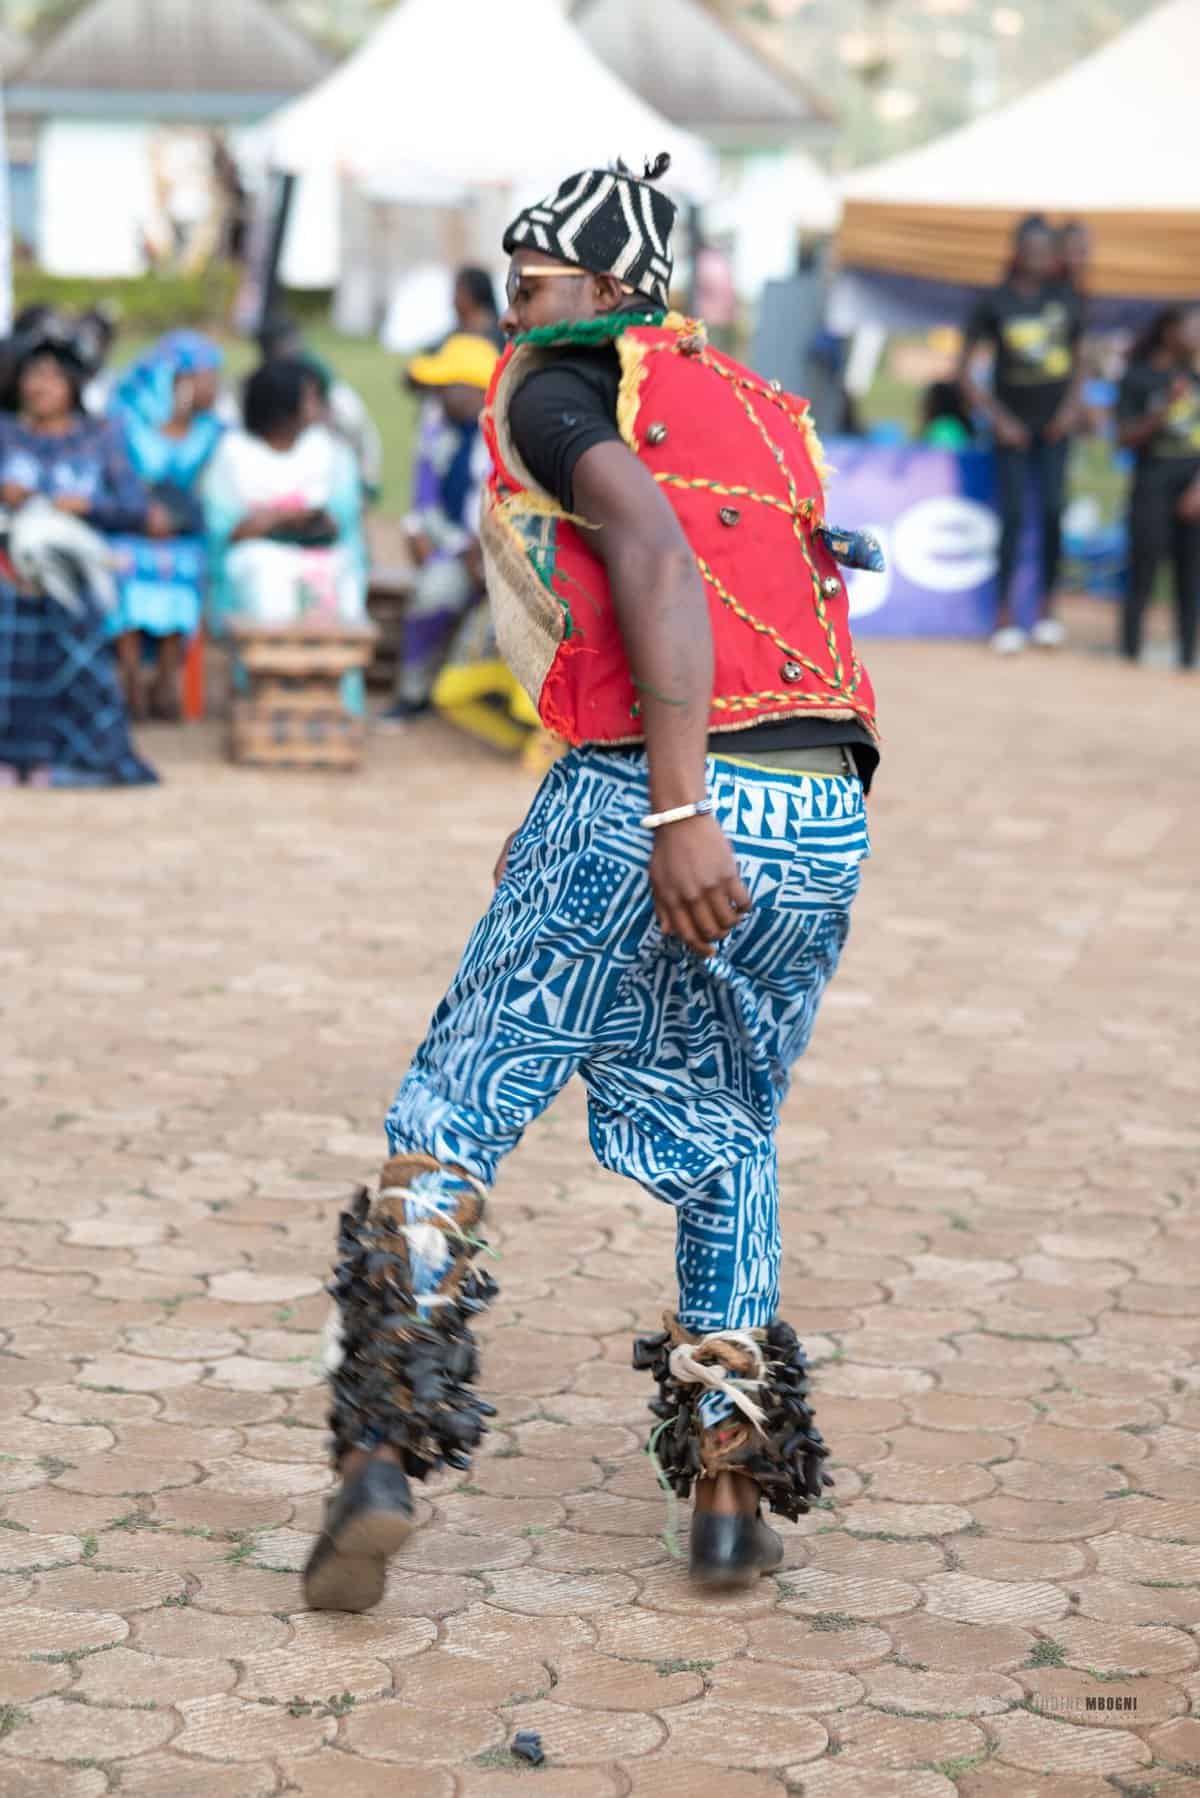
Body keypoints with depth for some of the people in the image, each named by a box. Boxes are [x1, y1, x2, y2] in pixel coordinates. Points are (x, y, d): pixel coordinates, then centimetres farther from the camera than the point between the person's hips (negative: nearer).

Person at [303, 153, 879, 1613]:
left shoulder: (557, 390, 3)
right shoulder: (763, 412, 24)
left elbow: (655, 558, -15)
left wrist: (676, 814, -23)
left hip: (651, 799, -6)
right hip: (823, 819, 6)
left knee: (448, 1116, 7)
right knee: (726, 1139, 23)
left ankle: (383, 1454, -5)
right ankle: (734, 1487, 17)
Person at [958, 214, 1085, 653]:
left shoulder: (1065, 300, 0)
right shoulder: (995, 303, -9)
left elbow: (1076, 358, 13)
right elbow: (965, 370, -5)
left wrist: (1072, 404, -2)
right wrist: (997, 417, -9)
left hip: (1054, 423, 3)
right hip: (1013, 426, -3)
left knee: (1053, 511, 0)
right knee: (1013, 514, -5)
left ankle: (1047, 607, 10)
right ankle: (1004, 613, 1)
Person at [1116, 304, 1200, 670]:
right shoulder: (1137, 378, -3)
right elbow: (1126, 438, -7)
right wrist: (1165, 410, -18)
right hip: (1153, 488, -4)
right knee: (1143, 574, -3)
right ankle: (1130, 654, 4)